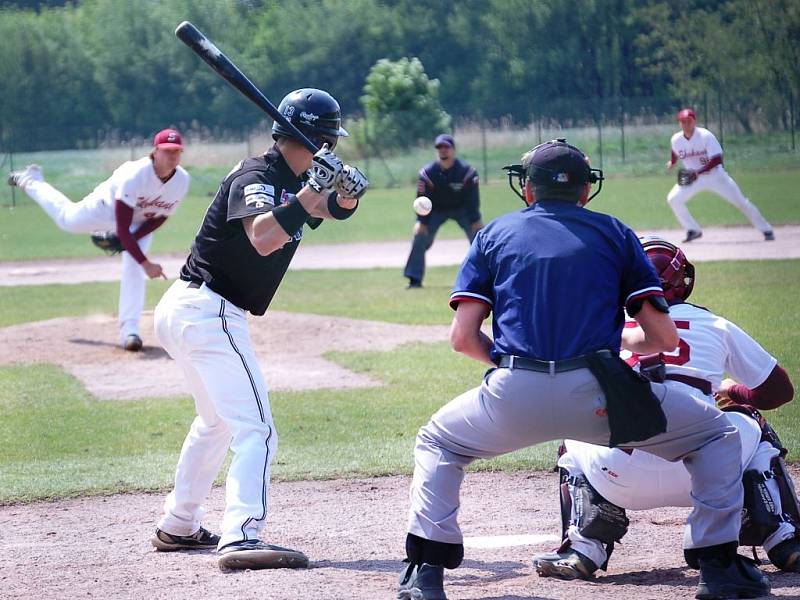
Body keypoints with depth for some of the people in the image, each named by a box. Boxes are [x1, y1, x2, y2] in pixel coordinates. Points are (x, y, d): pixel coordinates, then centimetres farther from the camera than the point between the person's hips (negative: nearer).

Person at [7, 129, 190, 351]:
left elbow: (160, 218, -15)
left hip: (141, 223, 2)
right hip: (107, 207, -2)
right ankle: (30, 180, 52)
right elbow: (122, 228, -42)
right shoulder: (135, 176, -44)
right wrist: (145, 263, -47)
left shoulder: (182, 181, -31)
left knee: (134, 268, -18)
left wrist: (130, 240, -25)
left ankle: (129, 329, -12)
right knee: (66, 218, 24)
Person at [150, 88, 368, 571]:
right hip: (209, 313, -11)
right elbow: (263, 238, -32)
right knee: (256, 430, -17)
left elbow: (338, 208, 12)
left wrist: (347, 190, -9)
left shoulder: (294, 180, 11)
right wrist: (310, 191, -33)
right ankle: (241, 539, -30)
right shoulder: (257, 176, -16)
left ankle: (179, 527, 36)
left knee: (217, 420, 28)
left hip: (181, 311, 11)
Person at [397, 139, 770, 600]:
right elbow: (664, 338, 11)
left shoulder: (494, 234, 20)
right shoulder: (615, 234, 17)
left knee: (437, 443, 31)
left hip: (514, 399, 1)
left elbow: (463, 338, 10)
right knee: (717, 433, 21)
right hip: (596, 394, -1)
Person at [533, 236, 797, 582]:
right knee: (754, 431, 32)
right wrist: (732, 392, 48)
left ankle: (583, 550, 14)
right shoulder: (715, 326, 18)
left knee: (575, 444, 34)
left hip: (622, 480, 0)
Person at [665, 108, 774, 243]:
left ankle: (767, 230, 3)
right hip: (692, 177, 4)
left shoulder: (705, 136, -24)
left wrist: (698, 172, -36)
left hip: (715, 175, -4)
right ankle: (693, 231, 2)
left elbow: (717, 159, -29)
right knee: (673, 199, -12)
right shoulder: (676, 140, -10)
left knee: (740, 201, -7)